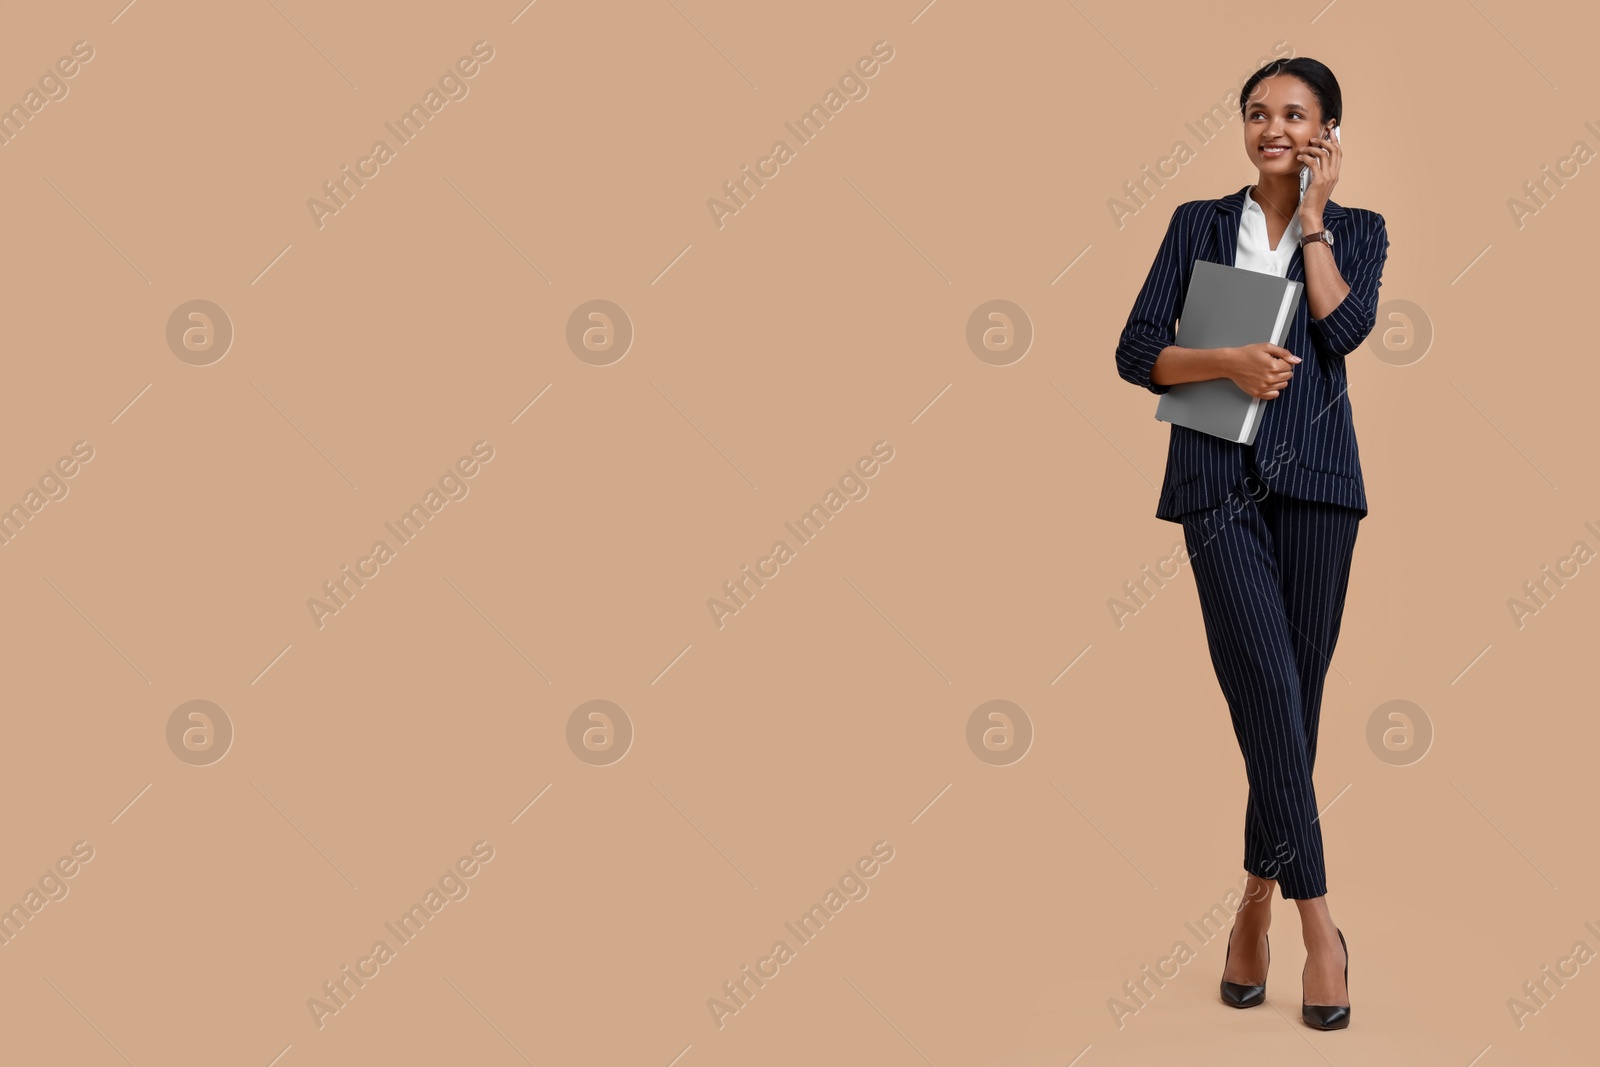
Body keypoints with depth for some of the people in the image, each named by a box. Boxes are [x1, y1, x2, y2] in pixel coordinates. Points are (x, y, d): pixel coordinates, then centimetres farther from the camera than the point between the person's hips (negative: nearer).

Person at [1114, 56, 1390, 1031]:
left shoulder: (1357, 230, 11)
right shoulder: (1200, 223, 11)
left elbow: (1344, 329, -9)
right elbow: (1136, 352, 4)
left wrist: (1311, 217, -2)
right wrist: (1227, 361, -12)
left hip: (1315, 479, 1)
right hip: (1220, 479, -1)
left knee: (1295, 697, 3)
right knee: (1268, 688, -12)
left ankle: (1259, 904, 16)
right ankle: (1317, 923, -10)